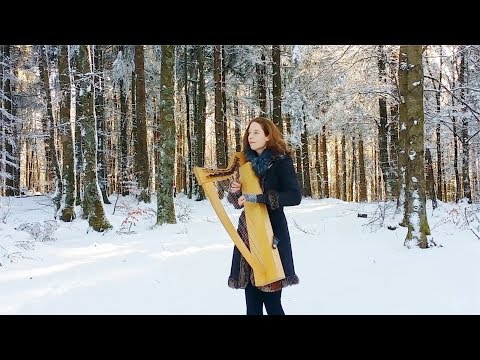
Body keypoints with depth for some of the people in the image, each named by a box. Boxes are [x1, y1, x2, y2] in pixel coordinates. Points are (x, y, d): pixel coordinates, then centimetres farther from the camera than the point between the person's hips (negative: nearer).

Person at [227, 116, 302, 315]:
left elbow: (295, 196, -18)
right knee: (252, 300, 6)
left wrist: (258, 197, -22)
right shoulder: (247, 163, 13)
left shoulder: (281, 162, -4)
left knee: (271, 300, -4)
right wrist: (234, 191, -4)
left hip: (271, 233, -5)